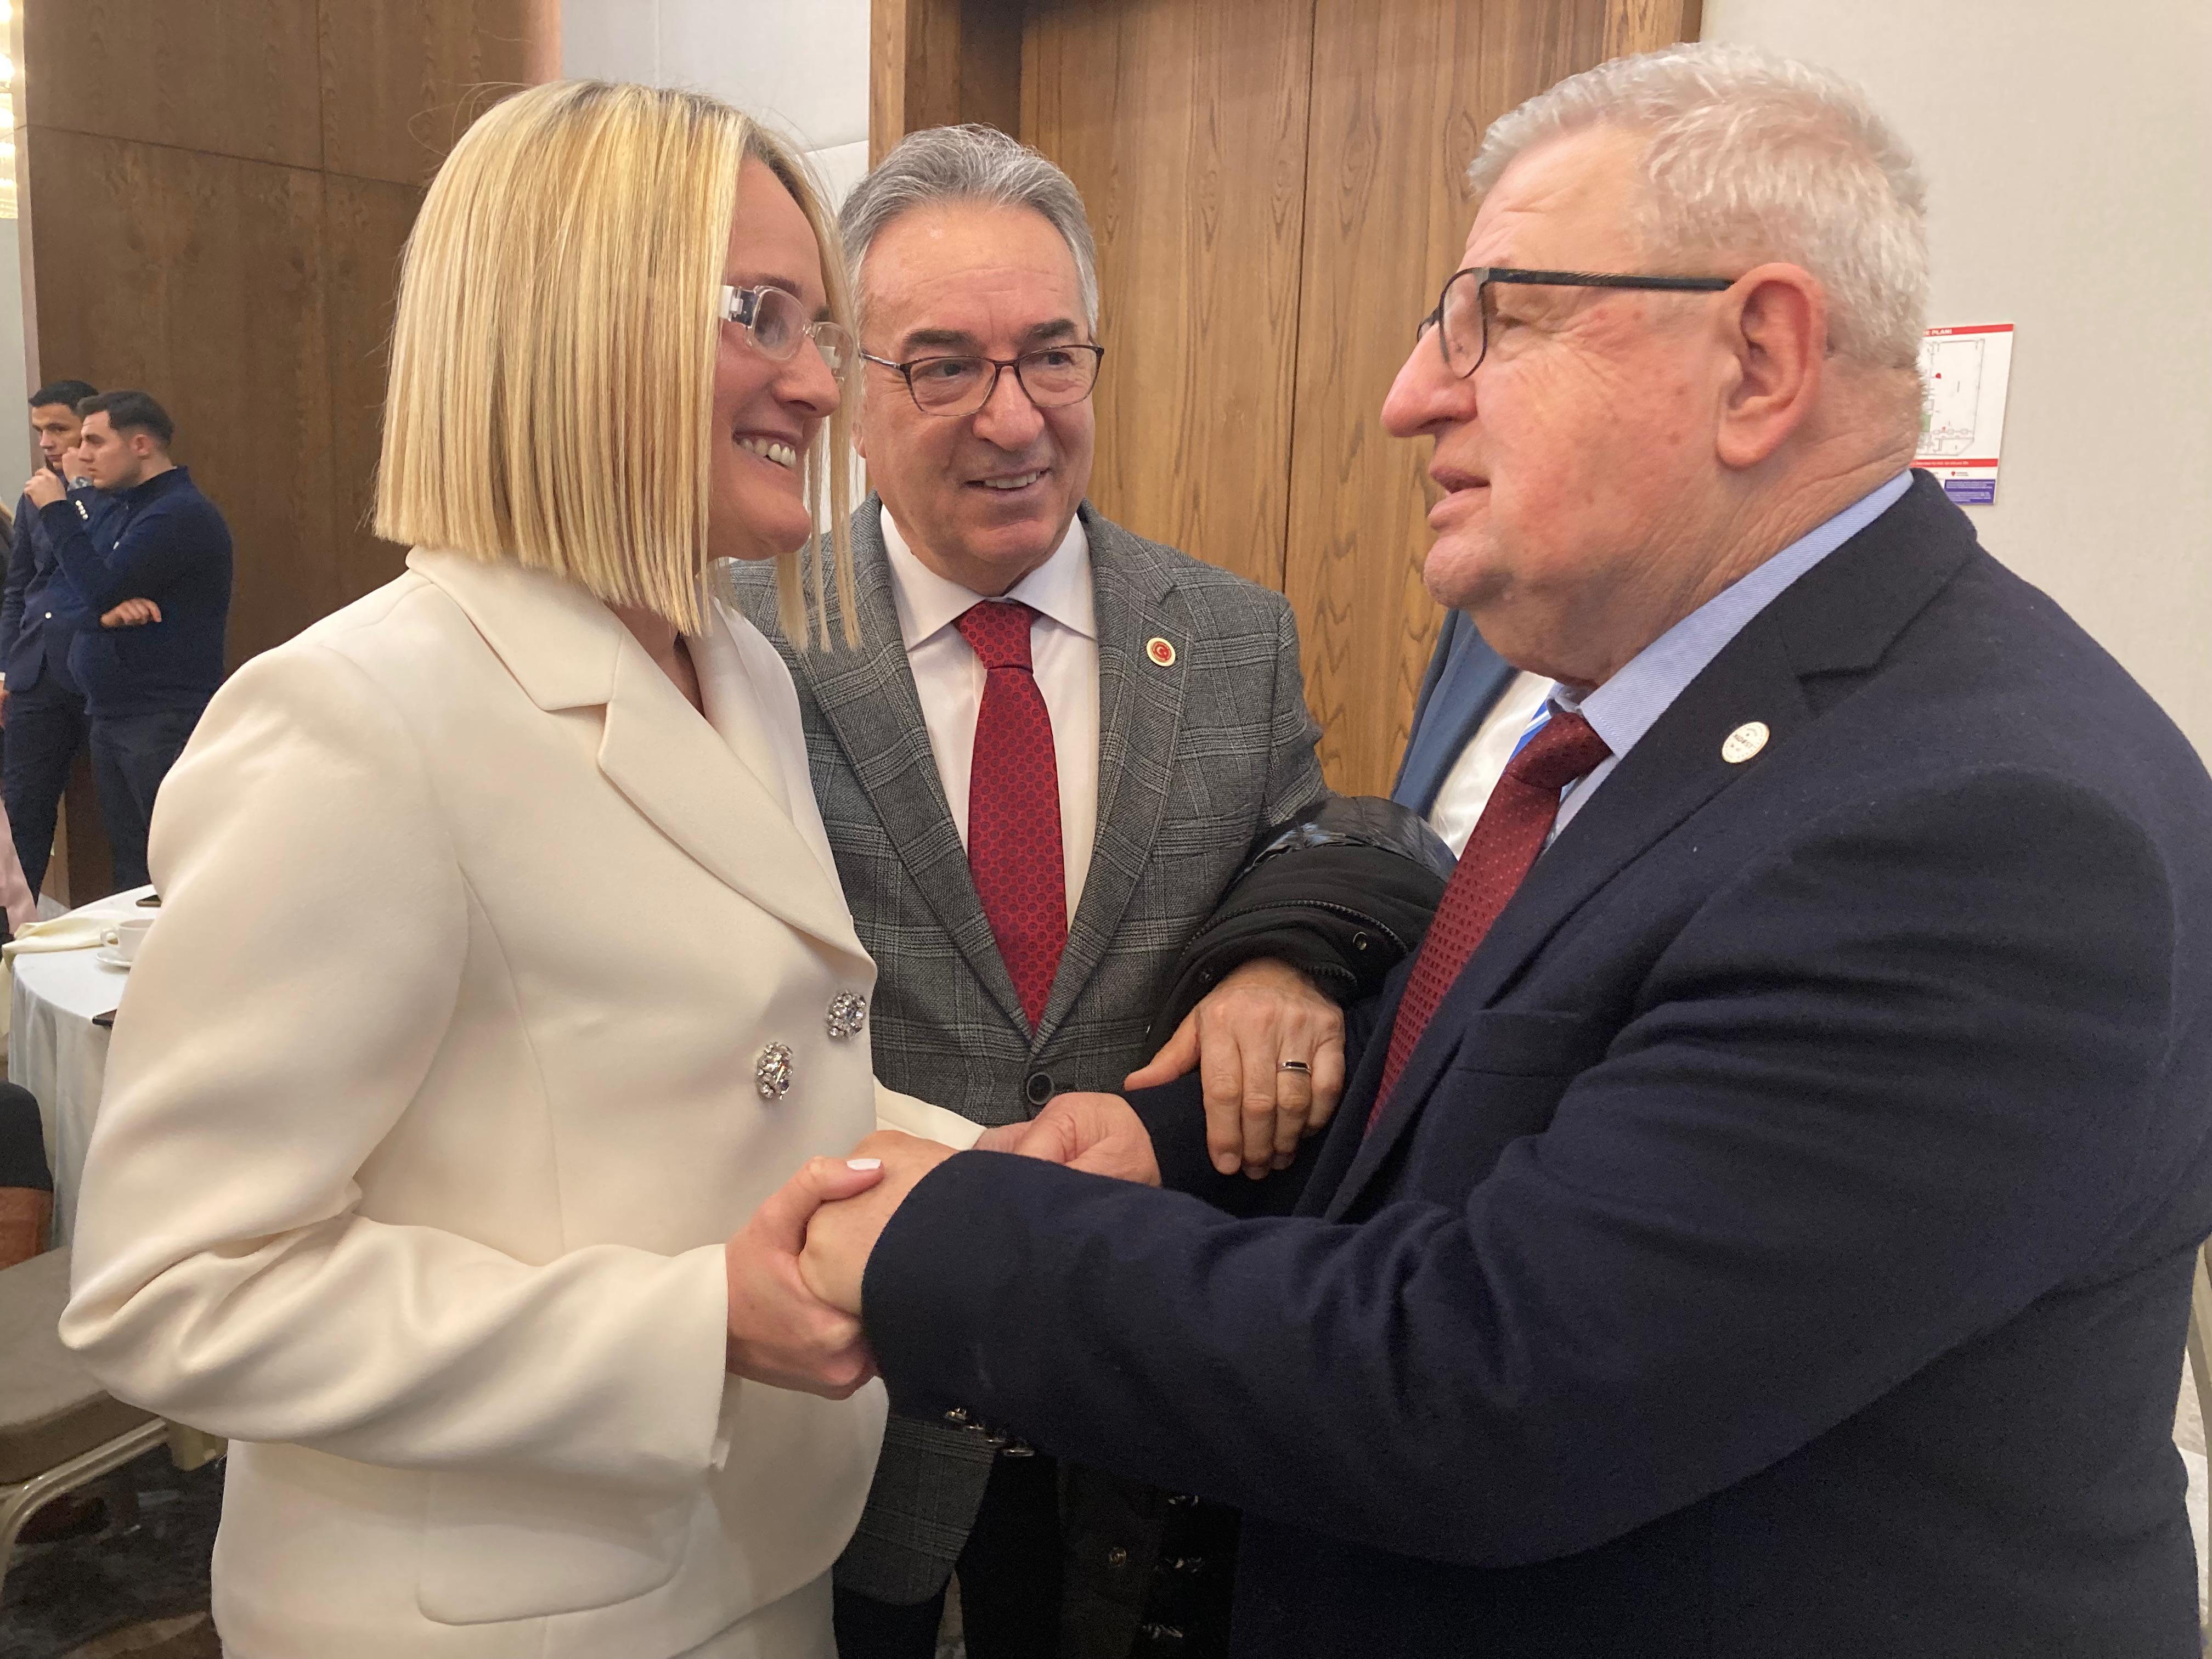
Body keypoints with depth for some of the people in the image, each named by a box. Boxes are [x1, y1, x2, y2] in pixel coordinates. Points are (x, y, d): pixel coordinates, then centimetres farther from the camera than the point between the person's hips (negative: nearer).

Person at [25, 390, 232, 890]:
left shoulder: (182, 514, -13)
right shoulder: (121, 509, 18)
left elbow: (101, 590, -19)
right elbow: (87, 594, 13)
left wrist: (56, 511, -9)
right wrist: (108, 608, -11)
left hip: (166, 722, -9)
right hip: (108, 716, 9)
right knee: (130, 868, 13)